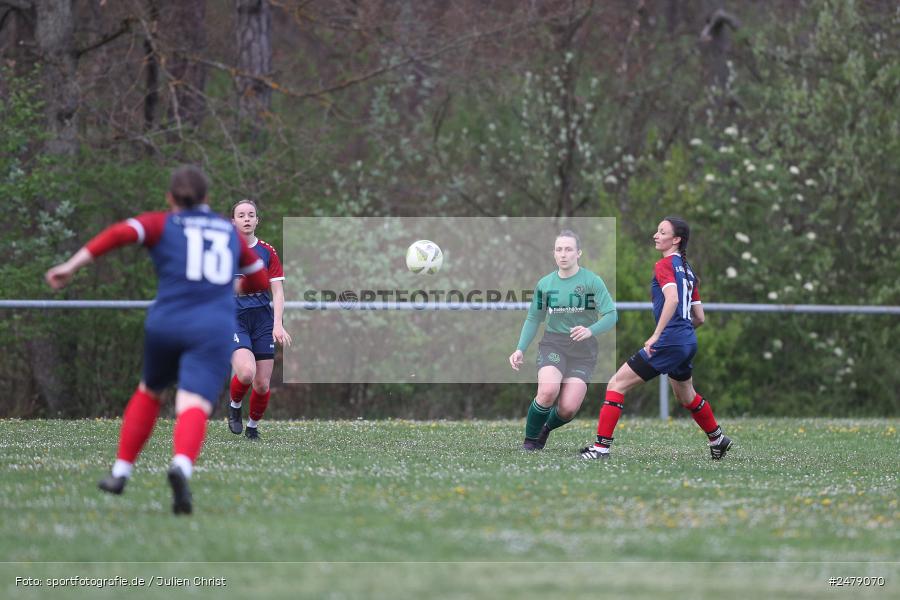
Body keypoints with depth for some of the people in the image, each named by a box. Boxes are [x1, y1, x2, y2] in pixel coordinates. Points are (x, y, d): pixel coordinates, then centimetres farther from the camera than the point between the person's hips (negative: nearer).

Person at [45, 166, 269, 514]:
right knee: (193, 410, -17)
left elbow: (120, 233, -9)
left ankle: (120, 473, 29)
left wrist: (71, 266, -12)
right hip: (212, 334, 0)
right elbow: (260, 280, 29)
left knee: (149, 392, 28)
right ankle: (181, 467, -48)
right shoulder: (229, 231, 20)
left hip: (166, 326, 0)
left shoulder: (162, 224, 10)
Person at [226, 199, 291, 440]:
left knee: (262, 384, -2)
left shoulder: (267, 252, 4)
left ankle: (253, 426, 25)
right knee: (246, 373, -26)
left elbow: (278, 291, 2)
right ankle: (235, 406, 6)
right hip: (234, 320, -2)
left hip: (263, 320, 2)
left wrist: (278, 325, -9)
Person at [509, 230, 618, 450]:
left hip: (583, 349, -1)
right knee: (548, 391, -29)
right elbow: (533, 319, 16)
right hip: (553, 344, 1)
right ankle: (530, 441, -6)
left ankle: (546, 428, 22)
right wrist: (521, 349, 4)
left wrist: (590, 330, -29)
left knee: (569, 408, -14)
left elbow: (611, 315, -10)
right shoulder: (545, 284, 6)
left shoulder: (592, 281, -5)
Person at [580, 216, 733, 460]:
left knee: (617, 385, -6)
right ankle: (718, 439, 48)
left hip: (669, 340, -9)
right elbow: (699, 318, 18)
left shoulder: (664, 265, -8)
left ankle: (602, 446, -12)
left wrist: (656, 335, -27)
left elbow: (672, 298, -26)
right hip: (689, 342, 9)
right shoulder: (688, 270, 17)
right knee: (686, 396, 33)